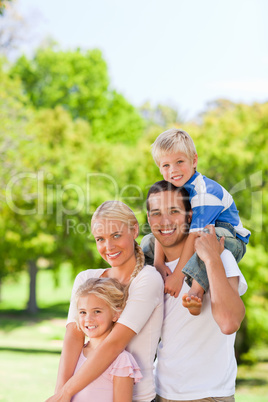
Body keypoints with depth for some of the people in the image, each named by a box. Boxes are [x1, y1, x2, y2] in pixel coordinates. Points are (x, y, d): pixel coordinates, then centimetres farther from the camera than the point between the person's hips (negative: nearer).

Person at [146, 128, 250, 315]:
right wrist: (158, 262, -26)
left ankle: (197, 290, -51)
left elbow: (195, 234, -33)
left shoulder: (205, 192, -28)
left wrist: (177, 275, -36)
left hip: (231, 242, -8)